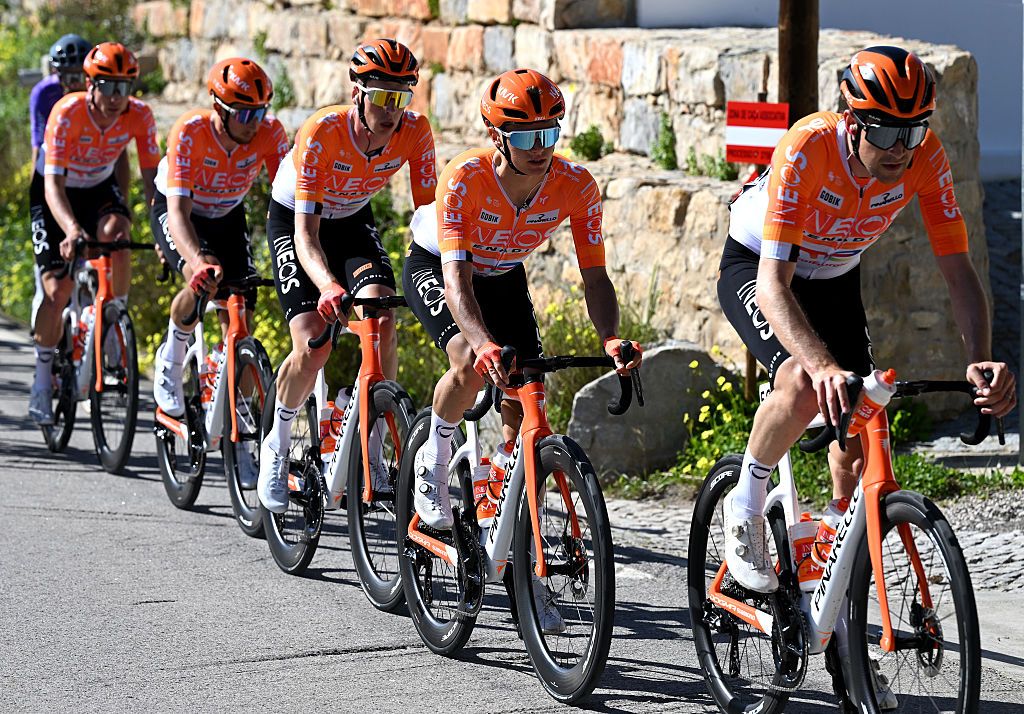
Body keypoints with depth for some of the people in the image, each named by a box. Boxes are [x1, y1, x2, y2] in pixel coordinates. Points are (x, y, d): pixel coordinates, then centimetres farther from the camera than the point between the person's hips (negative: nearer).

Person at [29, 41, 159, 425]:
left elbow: (151, 176, -18)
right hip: (55, 193, -2)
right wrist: (72, 230, -55)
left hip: (99, 187, 2)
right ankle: (42, 382, 7)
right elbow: (53, 184, -38)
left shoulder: (139, 115, -23)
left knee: (114, 233, -33)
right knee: (57, 289, -12)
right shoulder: (67, 113, -32)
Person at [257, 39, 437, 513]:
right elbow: (307, 234, -37)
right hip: (294, 220, -3)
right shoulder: (321, 133, -34)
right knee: (313, 345, -19)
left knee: (383, 318, -23)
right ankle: (277, 447, 6)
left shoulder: (415, 132, -24)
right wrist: (328, 286, -55)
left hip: (353, 220, 3)